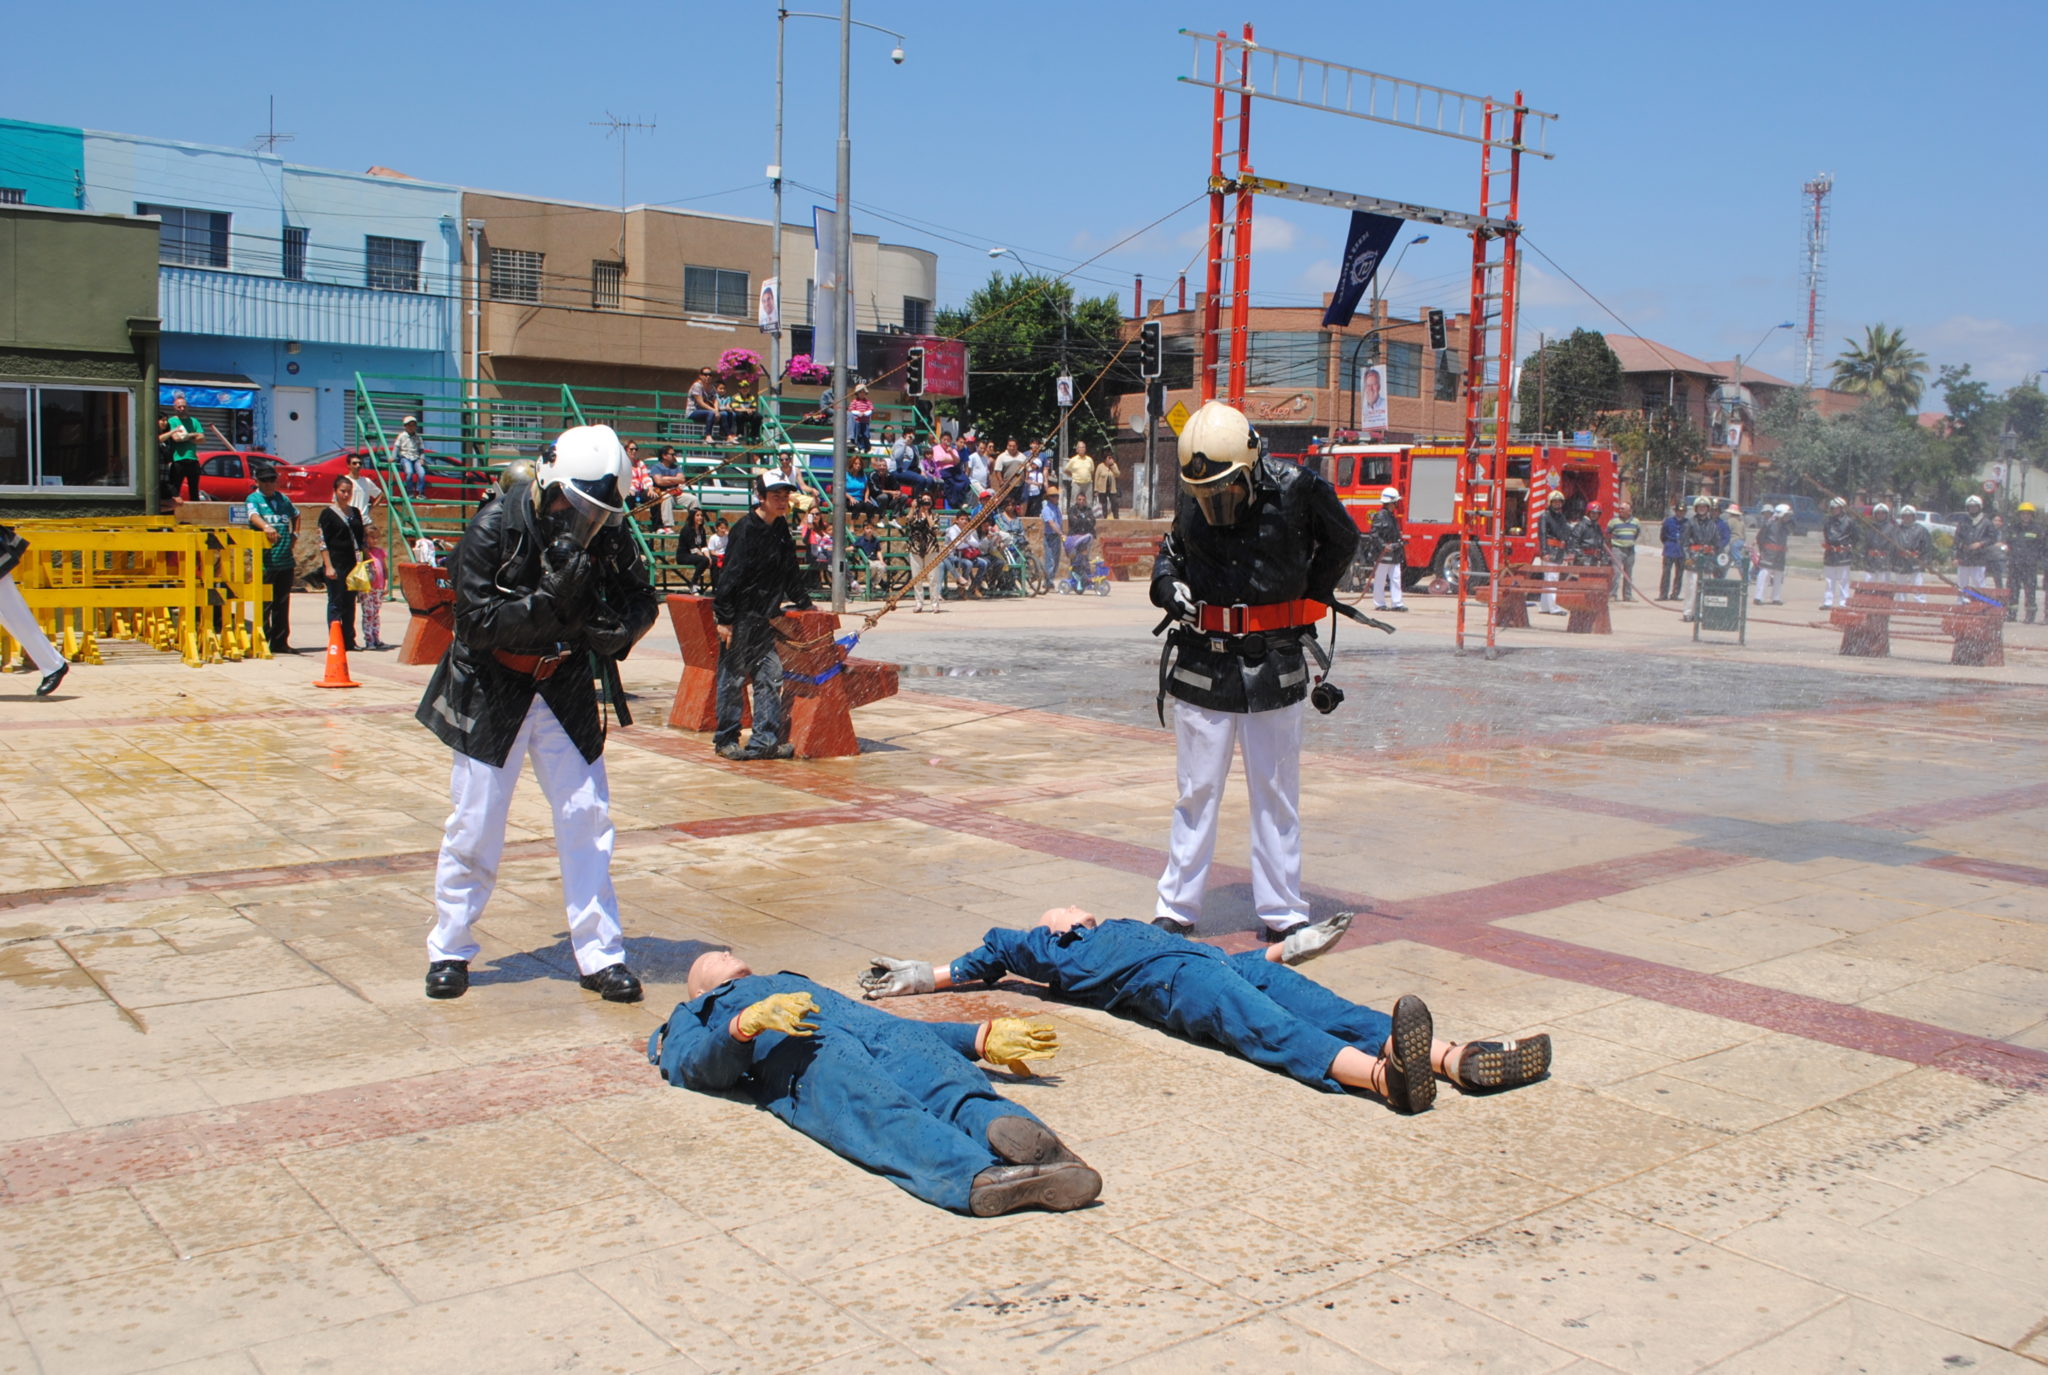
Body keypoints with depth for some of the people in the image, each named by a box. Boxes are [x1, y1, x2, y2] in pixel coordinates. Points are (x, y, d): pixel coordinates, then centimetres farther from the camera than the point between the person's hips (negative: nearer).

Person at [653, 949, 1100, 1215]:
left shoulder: (801, 984, 47)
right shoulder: (694, 1015, 35)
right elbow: (698, 1066, 9)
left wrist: (983, 1037, 22)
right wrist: (749, 1021, -14)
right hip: (805, 1054, -4)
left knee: (955, 1088, -31)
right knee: (887, 1116, -37)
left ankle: (1006, 1125, -62)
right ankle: (982, 1177, -64)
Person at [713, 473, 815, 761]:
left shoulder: (780, 529, 9)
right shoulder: (746, 529, -15)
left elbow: (790, 572, 21)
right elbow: (730, 575, -17)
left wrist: (804, 603, 23)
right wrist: (724, 618, -19)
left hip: (764, 618, 8)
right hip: (739, 617, -7)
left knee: (770, 676, 4)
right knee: (733, 679, 1)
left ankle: (765, 741, 8)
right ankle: (726, 740, 11)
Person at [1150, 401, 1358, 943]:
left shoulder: (1296, 489, -8)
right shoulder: (1192, 499, -1)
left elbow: (1342, 540, 11)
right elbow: (1170, 550, 18)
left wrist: (1312, 598, 10)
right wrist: (1167, 584, -3)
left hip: (1275, 667, -1)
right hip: (1201, 662, 1)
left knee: (1277, 794, 7)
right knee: (1196, 791, 5)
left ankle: (1282, 912, 17)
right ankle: (1176, 908, 15)